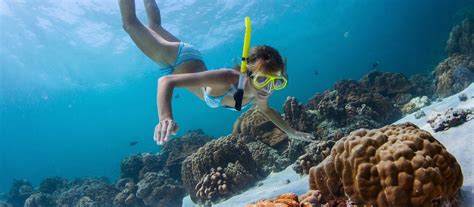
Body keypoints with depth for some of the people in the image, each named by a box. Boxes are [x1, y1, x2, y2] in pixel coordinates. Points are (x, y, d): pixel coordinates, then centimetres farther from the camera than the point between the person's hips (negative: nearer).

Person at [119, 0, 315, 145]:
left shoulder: (259, 94, -26)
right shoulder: (226, 78, -47)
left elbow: (266, 110, 1)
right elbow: (167, 80, -50)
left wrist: (291, 132, -2)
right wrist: (165, 117, -66)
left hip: (194, 62, 5)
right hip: (177, 58, -5)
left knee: (156, 27, 31)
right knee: (131, 23, 18)